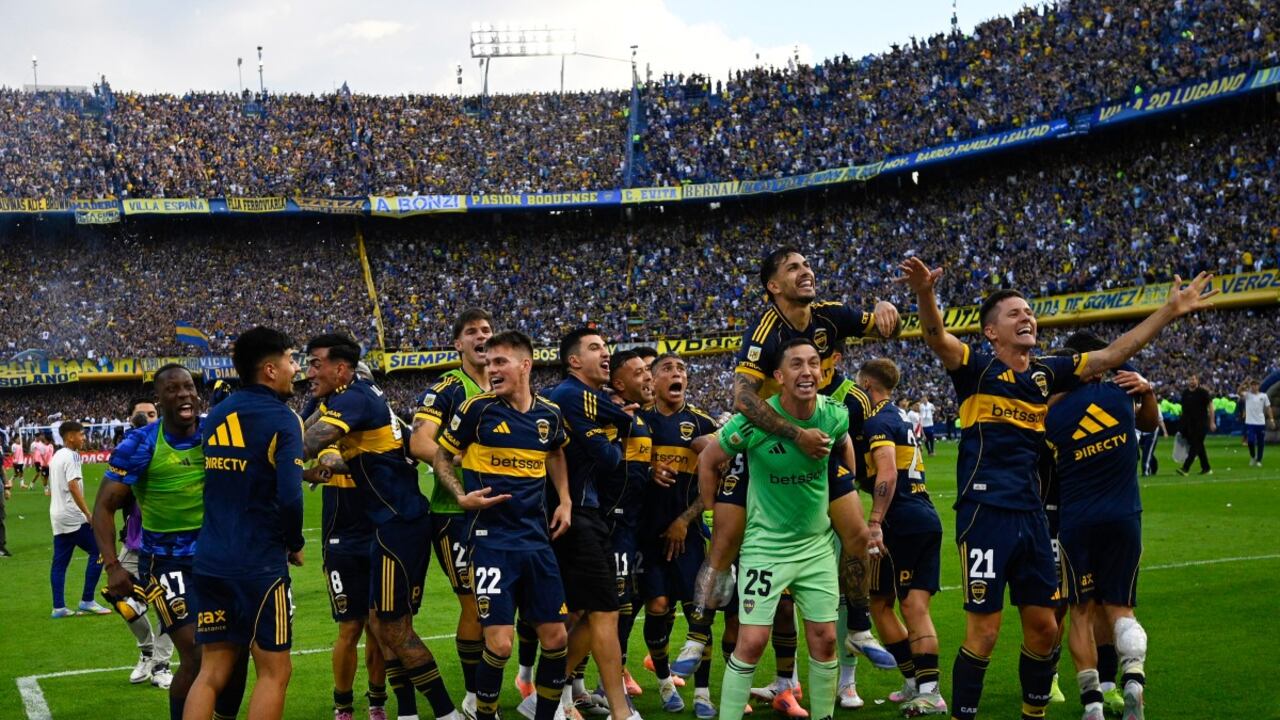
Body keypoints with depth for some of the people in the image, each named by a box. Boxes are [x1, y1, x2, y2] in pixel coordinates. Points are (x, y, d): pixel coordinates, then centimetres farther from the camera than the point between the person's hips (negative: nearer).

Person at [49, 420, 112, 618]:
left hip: (57, 518, 9)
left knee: (59, 562, 8)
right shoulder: (71, 456, -12)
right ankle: (87, 601, -3)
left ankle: (58, 607, 6)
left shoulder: (56, 456, 16)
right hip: (72, 517, -9)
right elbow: (73, 486, -22)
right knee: (98, 551, -2)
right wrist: (88, 514, -21)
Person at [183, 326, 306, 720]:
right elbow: (290, 497, -18)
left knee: (212, 672, 10)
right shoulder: (282, 419, -10)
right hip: (259, 565, -6)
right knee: (274, 671, 5)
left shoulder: (216, 414, 10)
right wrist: (295, 544, -2)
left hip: (210, 561, 6)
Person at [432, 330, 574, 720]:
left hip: (537, 539, 4)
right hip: (492, 539, -4)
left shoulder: (549, 414, 5)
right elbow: (442, 457, 4)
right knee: (499, 643, -11)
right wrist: (462, 496, -12)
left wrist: (565, 500, 13)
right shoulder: (477, 409, -7)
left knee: (556, 637, 5)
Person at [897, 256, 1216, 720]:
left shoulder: (1046, 374, 12)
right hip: (985, 513, -6)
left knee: (1044, 629, 12)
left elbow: (1111, 355, 16)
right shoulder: (977, 370, -5)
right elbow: (937, 338, -24)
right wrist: (925, 294, -45)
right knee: (984, 633, -5)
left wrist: (1171, 311, 14)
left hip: (1031, 515, 6)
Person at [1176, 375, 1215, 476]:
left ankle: (1185, 468, -18)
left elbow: (1210, 406, -5)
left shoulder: (1203, 392, -6)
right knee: (1199, 446, 11)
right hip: (1189, 424, 6)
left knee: (1195, 445, -10)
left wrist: (1212, 422, -10)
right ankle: (1206, 469, 19)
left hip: (1200, 423, -6)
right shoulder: (1185, 393, 10)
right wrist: (1182, 425, 16)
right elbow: (1183, 409, 17)